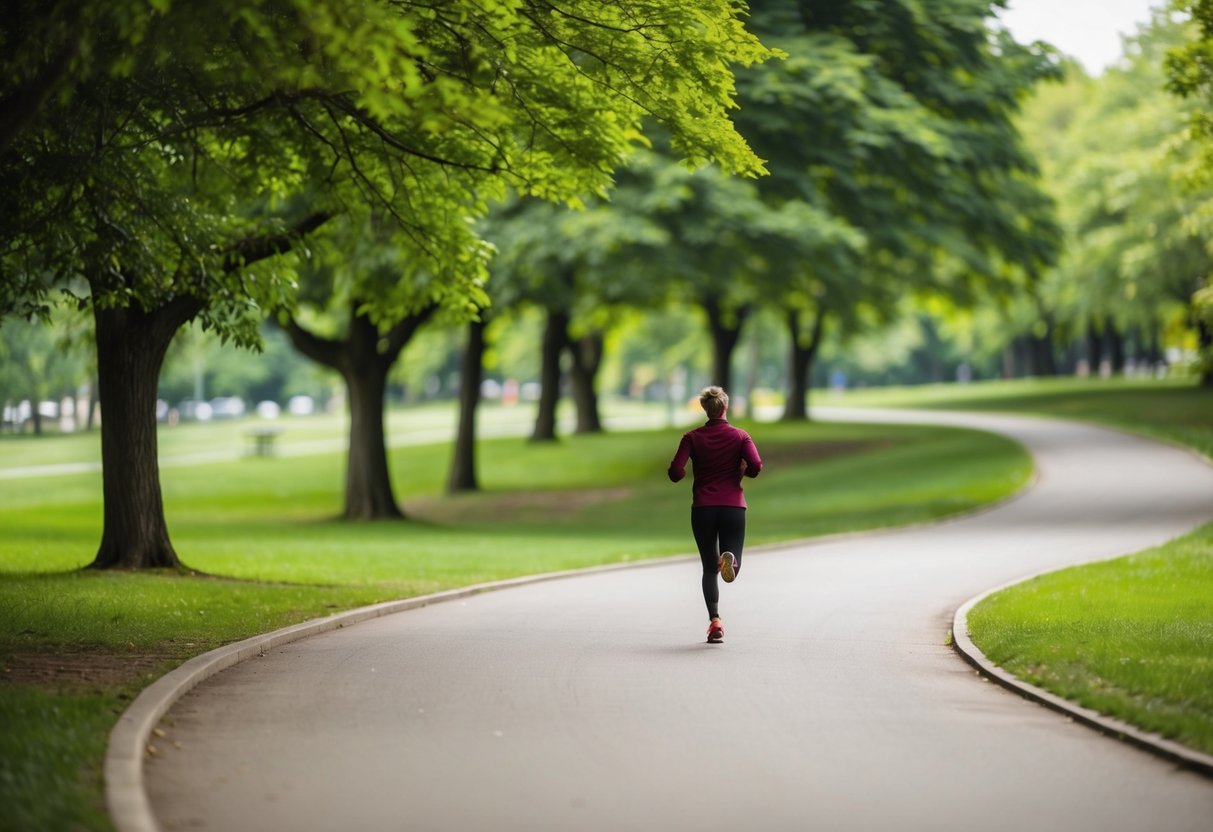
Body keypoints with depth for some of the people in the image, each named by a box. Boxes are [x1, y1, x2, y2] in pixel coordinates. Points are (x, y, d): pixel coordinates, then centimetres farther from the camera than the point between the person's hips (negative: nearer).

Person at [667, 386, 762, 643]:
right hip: (733, 506, -1)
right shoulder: (740, 436, 2)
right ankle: (729, 558, -36)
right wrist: (739, 471, 10)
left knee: (709, 568, 13)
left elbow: (675, 473, -8)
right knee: (732, 567, 2)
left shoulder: (692, 438, 2)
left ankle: (714, 621, -2)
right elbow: (755, 466, -11)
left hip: (702, 508, 1)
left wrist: (683, 472, 16)